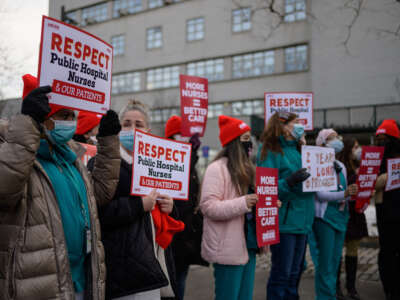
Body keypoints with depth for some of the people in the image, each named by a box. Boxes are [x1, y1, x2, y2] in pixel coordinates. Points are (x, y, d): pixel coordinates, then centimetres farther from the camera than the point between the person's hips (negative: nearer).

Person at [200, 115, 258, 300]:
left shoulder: (246, 168, 15)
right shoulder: (217, 168, -13)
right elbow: (208, 207, -22)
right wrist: (243, 203, -27)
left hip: (248, 245, 9)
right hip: (229, 249, -8)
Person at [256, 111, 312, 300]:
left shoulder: (297, 150, 14)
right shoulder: (270, 151, -10)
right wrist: (289, 182, -32)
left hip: (302, 221, 8)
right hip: (283, 222, -8)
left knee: (294, 272, 18)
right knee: (281, 274, 0)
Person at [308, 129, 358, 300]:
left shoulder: (341, 167, 15)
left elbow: (345, 192, 19)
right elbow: (320, 194, -16)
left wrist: (353, 194, -1)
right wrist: (344, 194, -26)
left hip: (341, 216, 7)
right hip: (324, 216, -7)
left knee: (335, 261, 12)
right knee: (325, 263, -4)